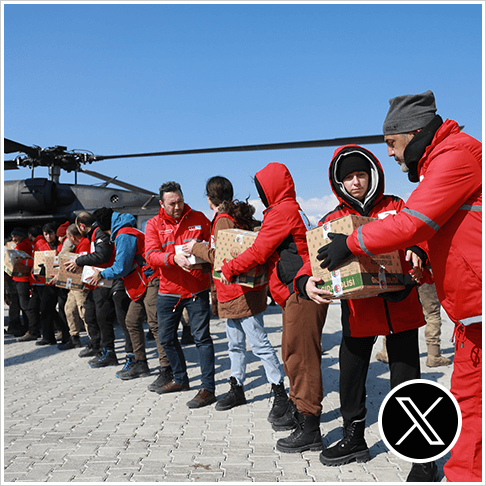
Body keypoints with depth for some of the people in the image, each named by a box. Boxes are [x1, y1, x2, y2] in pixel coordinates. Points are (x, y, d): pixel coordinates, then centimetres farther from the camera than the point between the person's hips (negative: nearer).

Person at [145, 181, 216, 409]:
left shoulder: (198, 219, 0)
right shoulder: (154, 225, 1)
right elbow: (151, 256, -14)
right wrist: (174, 258, -31)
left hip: (196, 289, -3)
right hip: (168, 290, 3)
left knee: (202, 337, -5)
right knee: (166, 338, 14)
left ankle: (208, 388, 2)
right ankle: (180, 379, 34)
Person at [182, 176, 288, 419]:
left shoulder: (223, 220, -15)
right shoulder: (236, 216, 15)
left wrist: (197, 248, -8)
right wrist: (201, 249, 15)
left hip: (242, 292, -10)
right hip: (232, 293, 10)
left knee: (259, 344, -5)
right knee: (235, 344, 16)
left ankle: (279, 392, 2)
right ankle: (237, 389, 27)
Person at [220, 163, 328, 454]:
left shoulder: (281, 211, -10)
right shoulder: (292, 209, 21)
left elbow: (258, 252, -10)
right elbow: (269, 250, 25)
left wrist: (228, 269, 3)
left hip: (302, 293, -11)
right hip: (296, 294, 11)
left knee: (301, 358, -9)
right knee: (292, 354, 18)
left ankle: (309, 430, -4)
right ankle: (297, 410, 31)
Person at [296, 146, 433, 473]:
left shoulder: (395, 207, 6)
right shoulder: (333, 220, 3)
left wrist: (417, 252, -23)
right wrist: (307, 282, -27)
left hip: (400, 308, -1)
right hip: (358, 311, 1)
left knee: (406, 378, 6)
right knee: (350, 377, 10)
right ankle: (354, 438, 33)